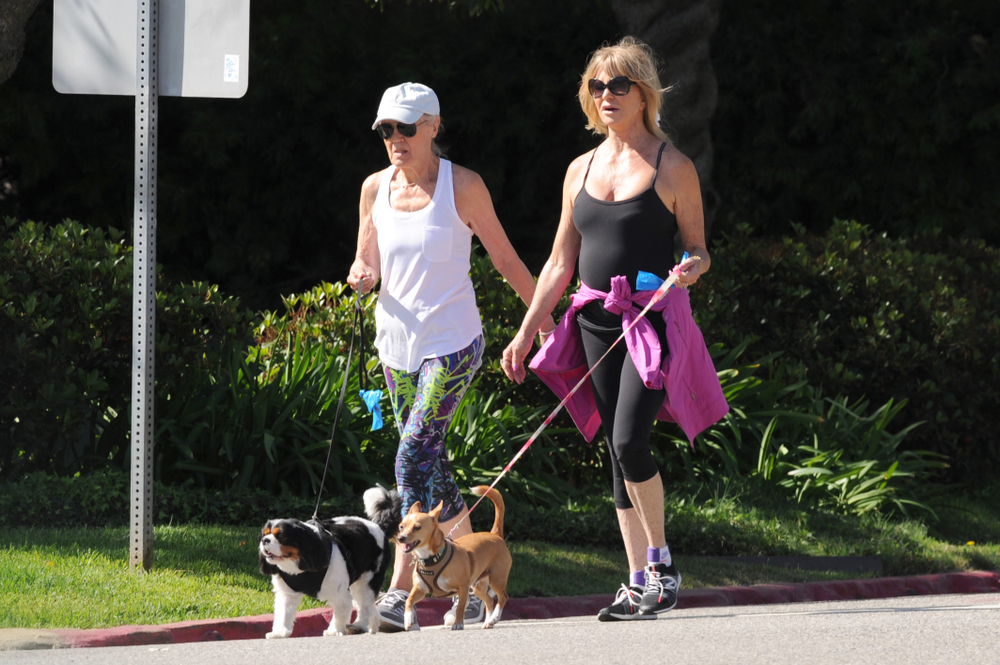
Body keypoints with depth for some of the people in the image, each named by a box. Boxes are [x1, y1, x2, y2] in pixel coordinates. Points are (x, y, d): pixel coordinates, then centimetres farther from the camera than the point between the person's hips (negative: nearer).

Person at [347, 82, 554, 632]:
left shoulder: (462, 186, -8)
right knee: (432, 468, 9)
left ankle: (401, 590, -18)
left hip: (452, 343, -5)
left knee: (414, 456, -17)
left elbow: (505, 259, 1)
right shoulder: (376, 188, 5)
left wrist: (547, 322, 6)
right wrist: (361, 276, -9)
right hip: (397, 342, 5)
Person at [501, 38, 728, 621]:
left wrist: (692, 268, -22)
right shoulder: (582, 170, 12)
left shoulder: (672, 168, -2)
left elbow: (699, 250, 2)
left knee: (630, 441, -19)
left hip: (653, 318, -5)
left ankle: (661, 560, -2)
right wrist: (526, 333, 14)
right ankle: (640, 583, 7)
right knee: (620, 453, 4)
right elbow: (560, 263, 17)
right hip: (596, 321, 5)